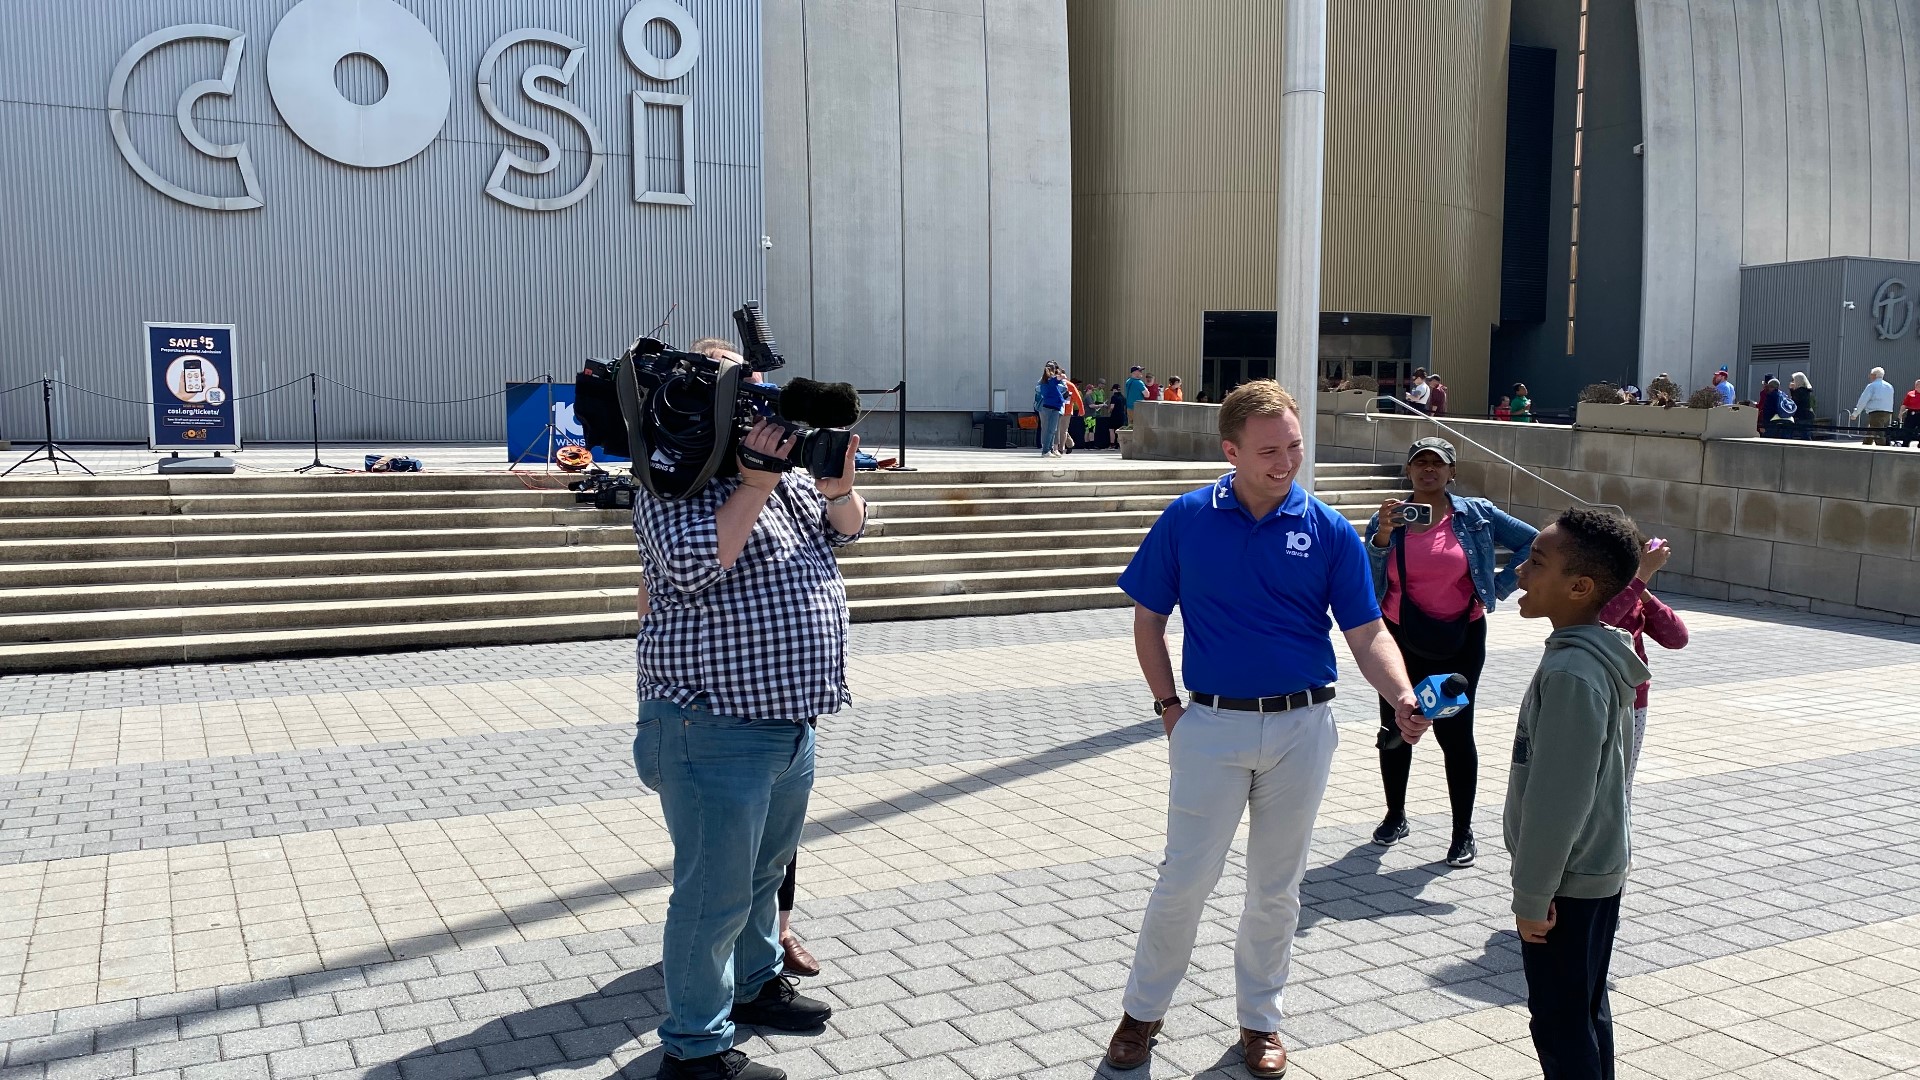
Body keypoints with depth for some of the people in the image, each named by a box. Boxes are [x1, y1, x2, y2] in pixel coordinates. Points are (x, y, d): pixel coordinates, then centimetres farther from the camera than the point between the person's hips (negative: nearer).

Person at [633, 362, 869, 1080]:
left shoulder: (782, 471, 12)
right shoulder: (674, 484, -13)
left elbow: (847, 527, 16)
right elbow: (691, 565, -29)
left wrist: (837, 484, -5)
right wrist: (755, 484, -26)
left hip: (789, 719, 9)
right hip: (716, 730, -9)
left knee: (765, 870, 26)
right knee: (715, 892, 0)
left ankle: (753, 984, 46)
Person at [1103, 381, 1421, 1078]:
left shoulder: (1329, 531, -3)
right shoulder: (1187, 519, -3)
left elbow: (1368, 634, -3)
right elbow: (1148, 620, 4)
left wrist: (1402, 697, -21)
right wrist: (1167, 705, -2)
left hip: (1301, 728, 1)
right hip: (1212, 725, -1)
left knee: (1277, 888, 13)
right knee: (1185, 880, 2)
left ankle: (1260, 1019, 31)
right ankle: (1142, 1011, 22)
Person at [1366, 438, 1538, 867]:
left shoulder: (1476, 515, -2)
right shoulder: (1386, 520, 0)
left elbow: (1531, 542, 4)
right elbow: (1368, 581, -9)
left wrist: (1498, 586, -1)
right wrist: (1382, 535, -22)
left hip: (1460, 639, -2)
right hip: (1400, 638, 2)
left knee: (1455, 732, -1)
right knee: (1394, 730, 11)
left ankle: (1463, 831, 11)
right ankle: (1395, 816, 29)